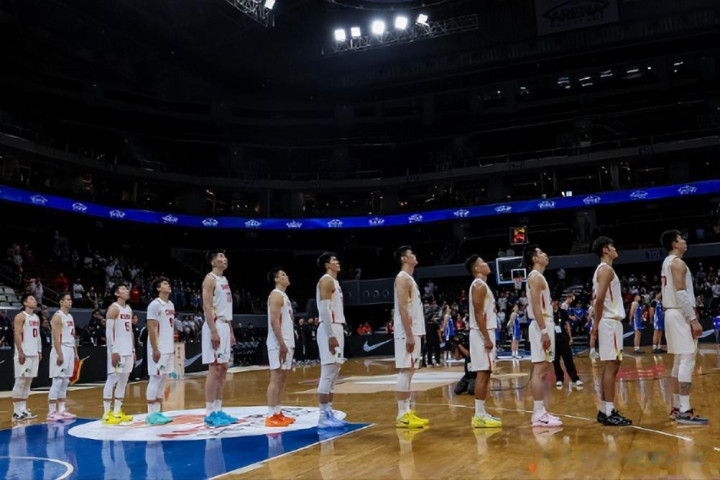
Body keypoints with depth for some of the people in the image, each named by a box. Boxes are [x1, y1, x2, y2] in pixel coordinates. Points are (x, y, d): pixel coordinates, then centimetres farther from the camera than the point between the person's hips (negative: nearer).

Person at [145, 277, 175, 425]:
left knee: (163, 379, 10)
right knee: (155, 379, -6)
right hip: (158, 349, -9)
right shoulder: (155, 304, -12)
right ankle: (151, 414, -1)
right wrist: (155, 349, -20)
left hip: (169, 349, 9)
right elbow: (151, 328, -16)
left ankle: (158, 411, 15)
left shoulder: (171, 305, 15)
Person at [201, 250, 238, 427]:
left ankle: (218, 410, 15)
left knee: (223, 369, 10)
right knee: (214, 369, -9)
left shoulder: (224, 280, 18)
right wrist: (214, 331, -24)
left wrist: (230, 331, 19)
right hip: (215, 327, -10)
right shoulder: (210, 279, -10)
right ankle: (209, 413, -6)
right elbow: (207, 307, -18)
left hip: (225, 326, 10)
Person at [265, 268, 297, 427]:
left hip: (287, 342, 10)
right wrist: (282, 344, -23)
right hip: (278, 343, -10)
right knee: (276, 378, -8)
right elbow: (274, 321, -19)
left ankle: (278, 412, 17)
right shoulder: (276, 295, -11)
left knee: (283, 378, 12)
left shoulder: (284, 296, 19)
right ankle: (271, 416, -6)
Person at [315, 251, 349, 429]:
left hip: (336, 328, 10)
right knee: (327, 374, -10)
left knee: (333, 374, 11)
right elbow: (324, 309, -19)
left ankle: (329, 413, 15)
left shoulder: (334, 282, 20)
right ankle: (323, 416, -7)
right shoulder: (326, 280, -10)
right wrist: (331, 335, -24)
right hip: (329, 330, -10)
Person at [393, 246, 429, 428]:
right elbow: (402, 308, -19)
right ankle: (402, 415, -6)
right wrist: (409, 335, -22)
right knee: (404, 371, -8)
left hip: (413, 332, 10)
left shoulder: (409, 279, 20)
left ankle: (407, 412, 14)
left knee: (409, 371, 10)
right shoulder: (402, 278, -11)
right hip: (406, 333, -10)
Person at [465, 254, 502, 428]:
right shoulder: (479, 285, -13)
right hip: (482, 334, -10)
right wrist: (486, 338, -22)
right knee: (483, 373, -9)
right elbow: (478, 314, -20)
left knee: (485, 374, 11)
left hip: (485, 333, 10)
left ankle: (481, 413, 15)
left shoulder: (481, 285, 18)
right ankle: (479, 416, -7)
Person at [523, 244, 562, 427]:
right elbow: (536, 306, -20)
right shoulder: (536, 276, -11)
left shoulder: (538, 277, 20)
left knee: (543, 369, 11)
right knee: (540, 370, -10)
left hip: (545, 325, 10)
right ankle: (538, 414, -9)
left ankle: (540, 411, 15)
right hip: (542, 326, -10)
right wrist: (544, 331, -24)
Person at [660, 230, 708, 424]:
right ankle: (685, 412, -13)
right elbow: (681, 292, -21)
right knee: (687, 361, -11)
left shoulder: (667, 262, 19)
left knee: (679, 362, 12)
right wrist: (694, 319, -22)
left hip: (672, 313, 10)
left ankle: (677, 408, 15)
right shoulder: (677, 262, -12)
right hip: (680, 314, -10)